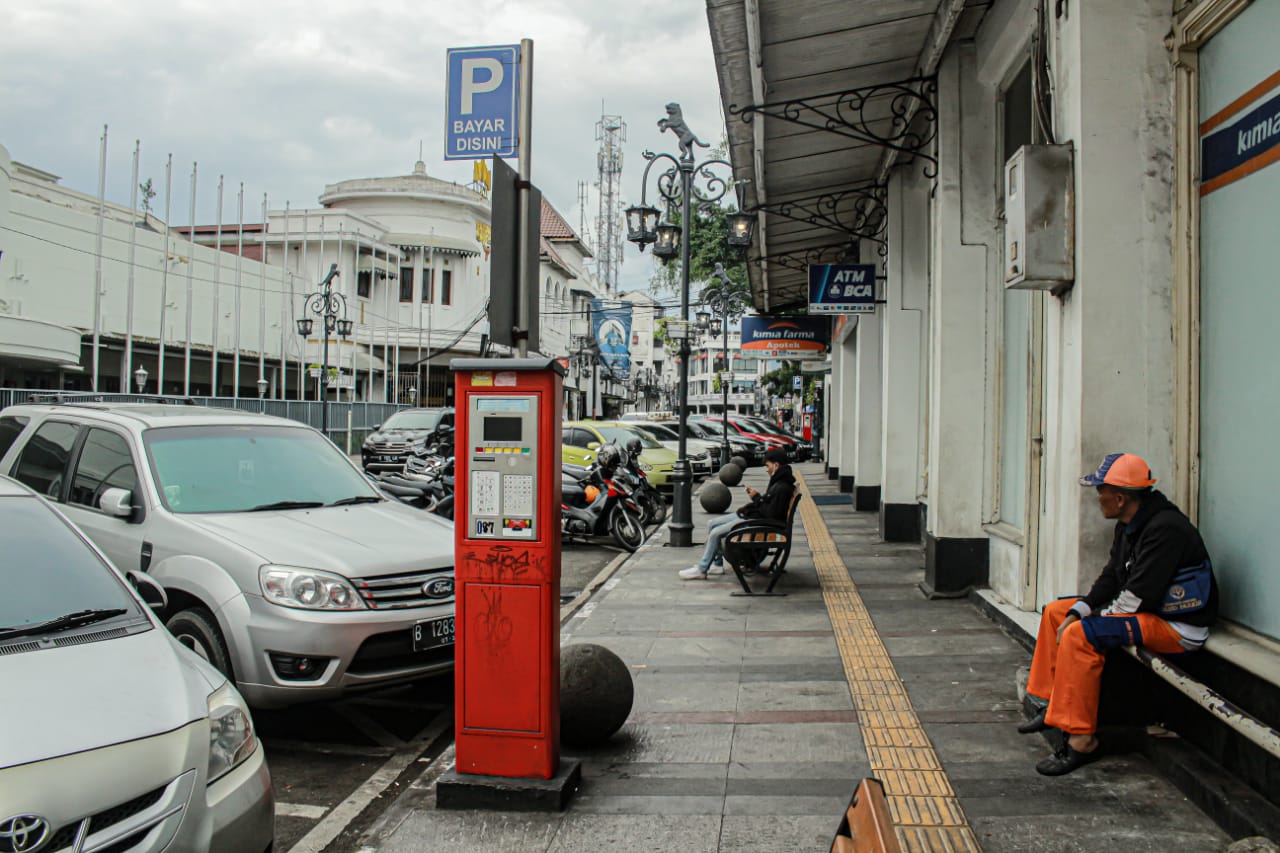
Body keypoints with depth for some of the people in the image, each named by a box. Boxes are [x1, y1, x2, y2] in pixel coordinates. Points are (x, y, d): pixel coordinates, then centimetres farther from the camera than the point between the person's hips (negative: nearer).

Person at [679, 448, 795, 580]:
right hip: (750, 514, 11)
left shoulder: (782, 488, -22)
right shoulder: (778, 481, 9)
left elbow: (771, 514, -25)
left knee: (715, 533, -15)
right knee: (712, 524, 10)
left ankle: (701, 569, -2)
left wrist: (757, 498, -15)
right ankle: (717, 564, 14)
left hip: (757, 521, -11)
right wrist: (757, 496, 2)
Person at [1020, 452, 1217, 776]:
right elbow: (1111, 578, 10)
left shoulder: (1165, 528, -24)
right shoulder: (1130, 524, 7)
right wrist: (1075, 612, -3)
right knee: (1055, 611, 11)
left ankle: (1081, 740, -22)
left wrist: (1089, 617, -14)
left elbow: (1138, 597, -27)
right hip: (1145, 611, 11)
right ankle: (1051, 704, 16)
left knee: (1081, 635, -28)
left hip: (1177, 627, -11)